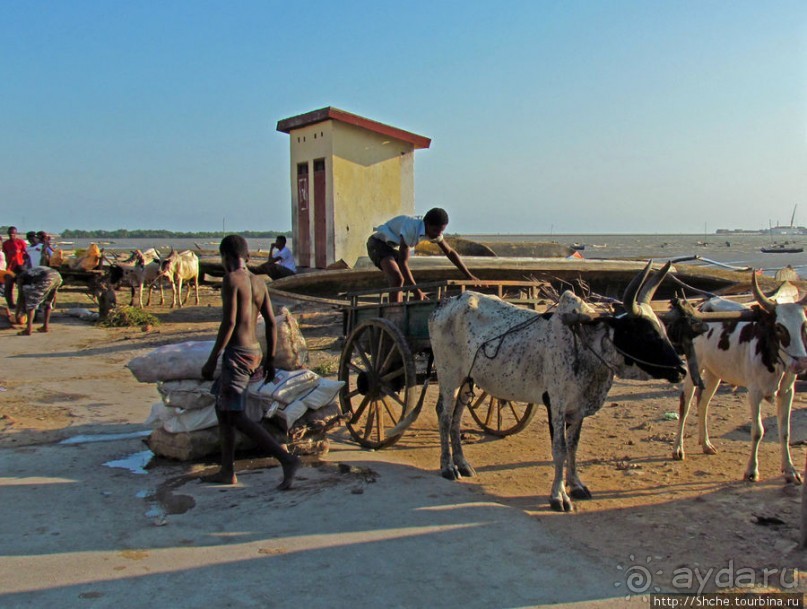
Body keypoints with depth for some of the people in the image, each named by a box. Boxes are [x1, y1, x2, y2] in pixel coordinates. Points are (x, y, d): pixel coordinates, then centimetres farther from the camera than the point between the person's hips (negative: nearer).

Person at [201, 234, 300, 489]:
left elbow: (229, 322, -18)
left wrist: (212, 359, -13)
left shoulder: (231, 280, -11)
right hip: (254, 352, 9)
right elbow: (271, 323, 11)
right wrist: (270, 360, 17)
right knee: (222, 408, 18)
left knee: (237, 416, -7)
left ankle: (286, 458, -16)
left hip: (237, 353, -9)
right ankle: (227, 471, 21)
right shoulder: (259, 283, 11)